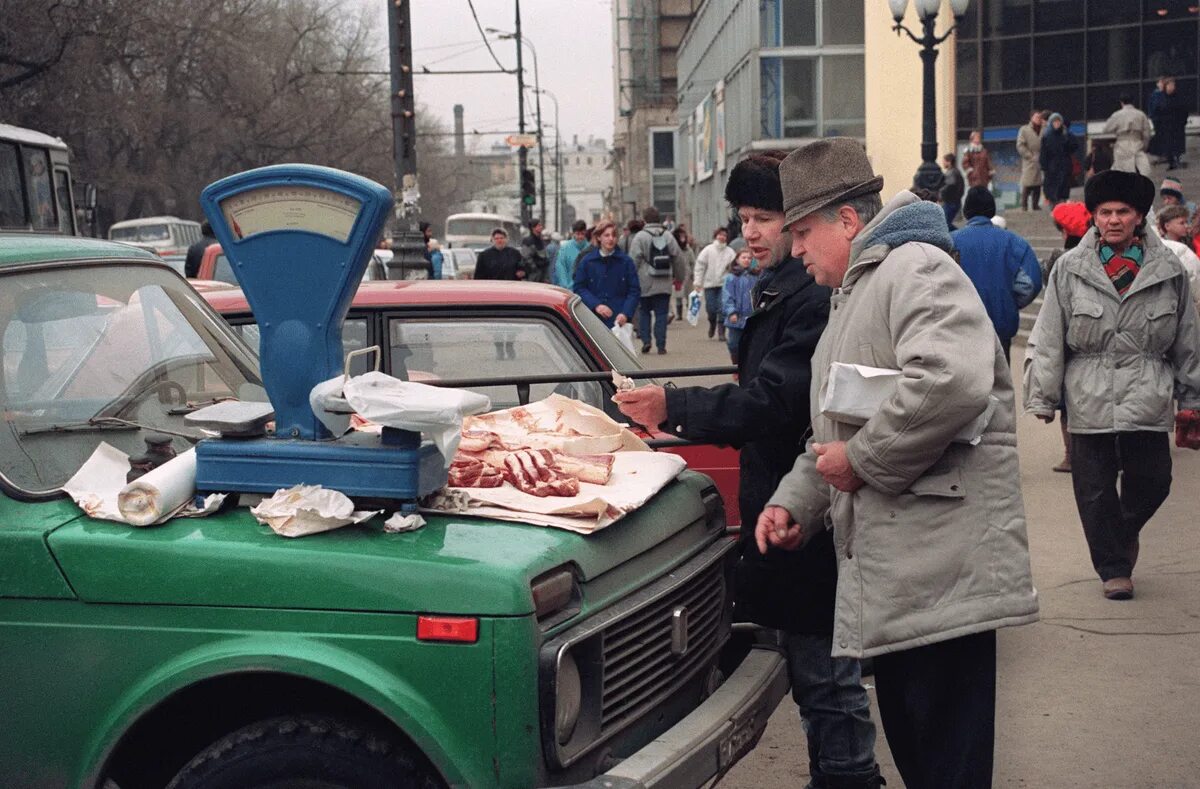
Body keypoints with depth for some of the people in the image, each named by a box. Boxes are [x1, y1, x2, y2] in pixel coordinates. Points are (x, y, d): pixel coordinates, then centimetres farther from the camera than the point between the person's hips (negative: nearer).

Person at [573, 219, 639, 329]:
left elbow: (634, 291, 3)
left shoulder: (626, 261, 5)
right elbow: (579, 288, 4)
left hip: (619, 320, 0)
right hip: (593, 321, 0)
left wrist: (625, 313, -13)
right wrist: (596, 305, -12)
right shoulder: (587, 261, 6)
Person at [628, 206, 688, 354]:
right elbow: (678, 257, 9)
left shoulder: (640, 237, -7)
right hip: (664, 284, 3)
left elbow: (634, 260, -10)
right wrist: (679, 275, 21)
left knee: (644, 312, 10)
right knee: (661, 314, 5)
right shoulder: (668, 236, 6)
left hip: (645, 283, -3)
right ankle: (661, 345, 2)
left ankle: (645, 340, 0)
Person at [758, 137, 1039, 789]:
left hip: (939, 570, -10)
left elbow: (952, 383, -28)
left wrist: (862, 459, -17)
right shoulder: (851, 296, 23)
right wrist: (794, 502, 12)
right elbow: (832, 431, 29)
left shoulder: (914, 268, -9)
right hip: (889, 572, 10)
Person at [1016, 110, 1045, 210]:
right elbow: (1020, 146, -3)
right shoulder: (1024, 129, 5)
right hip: (1029, 163, -4)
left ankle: (1035, 205, 13)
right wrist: (1030, 156, -9)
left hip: (1040, 163, 4)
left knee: (1038, 187, 5)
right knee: (1027, 186, -9)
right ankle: (1024, 206, -4)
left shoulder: (1043, 130, 14)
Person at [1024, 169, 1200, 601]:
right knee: (1095, 488, 3)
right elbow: (1047, 339, 1)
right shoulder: (1070, 269, 0)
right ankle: (1114, 567, 19)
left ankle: (1126, 530, 36)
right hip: (1089, 399, -1)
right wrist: (1042, 397, -1)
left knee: (1152, 481, 4)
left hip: (1147, 399, 1)